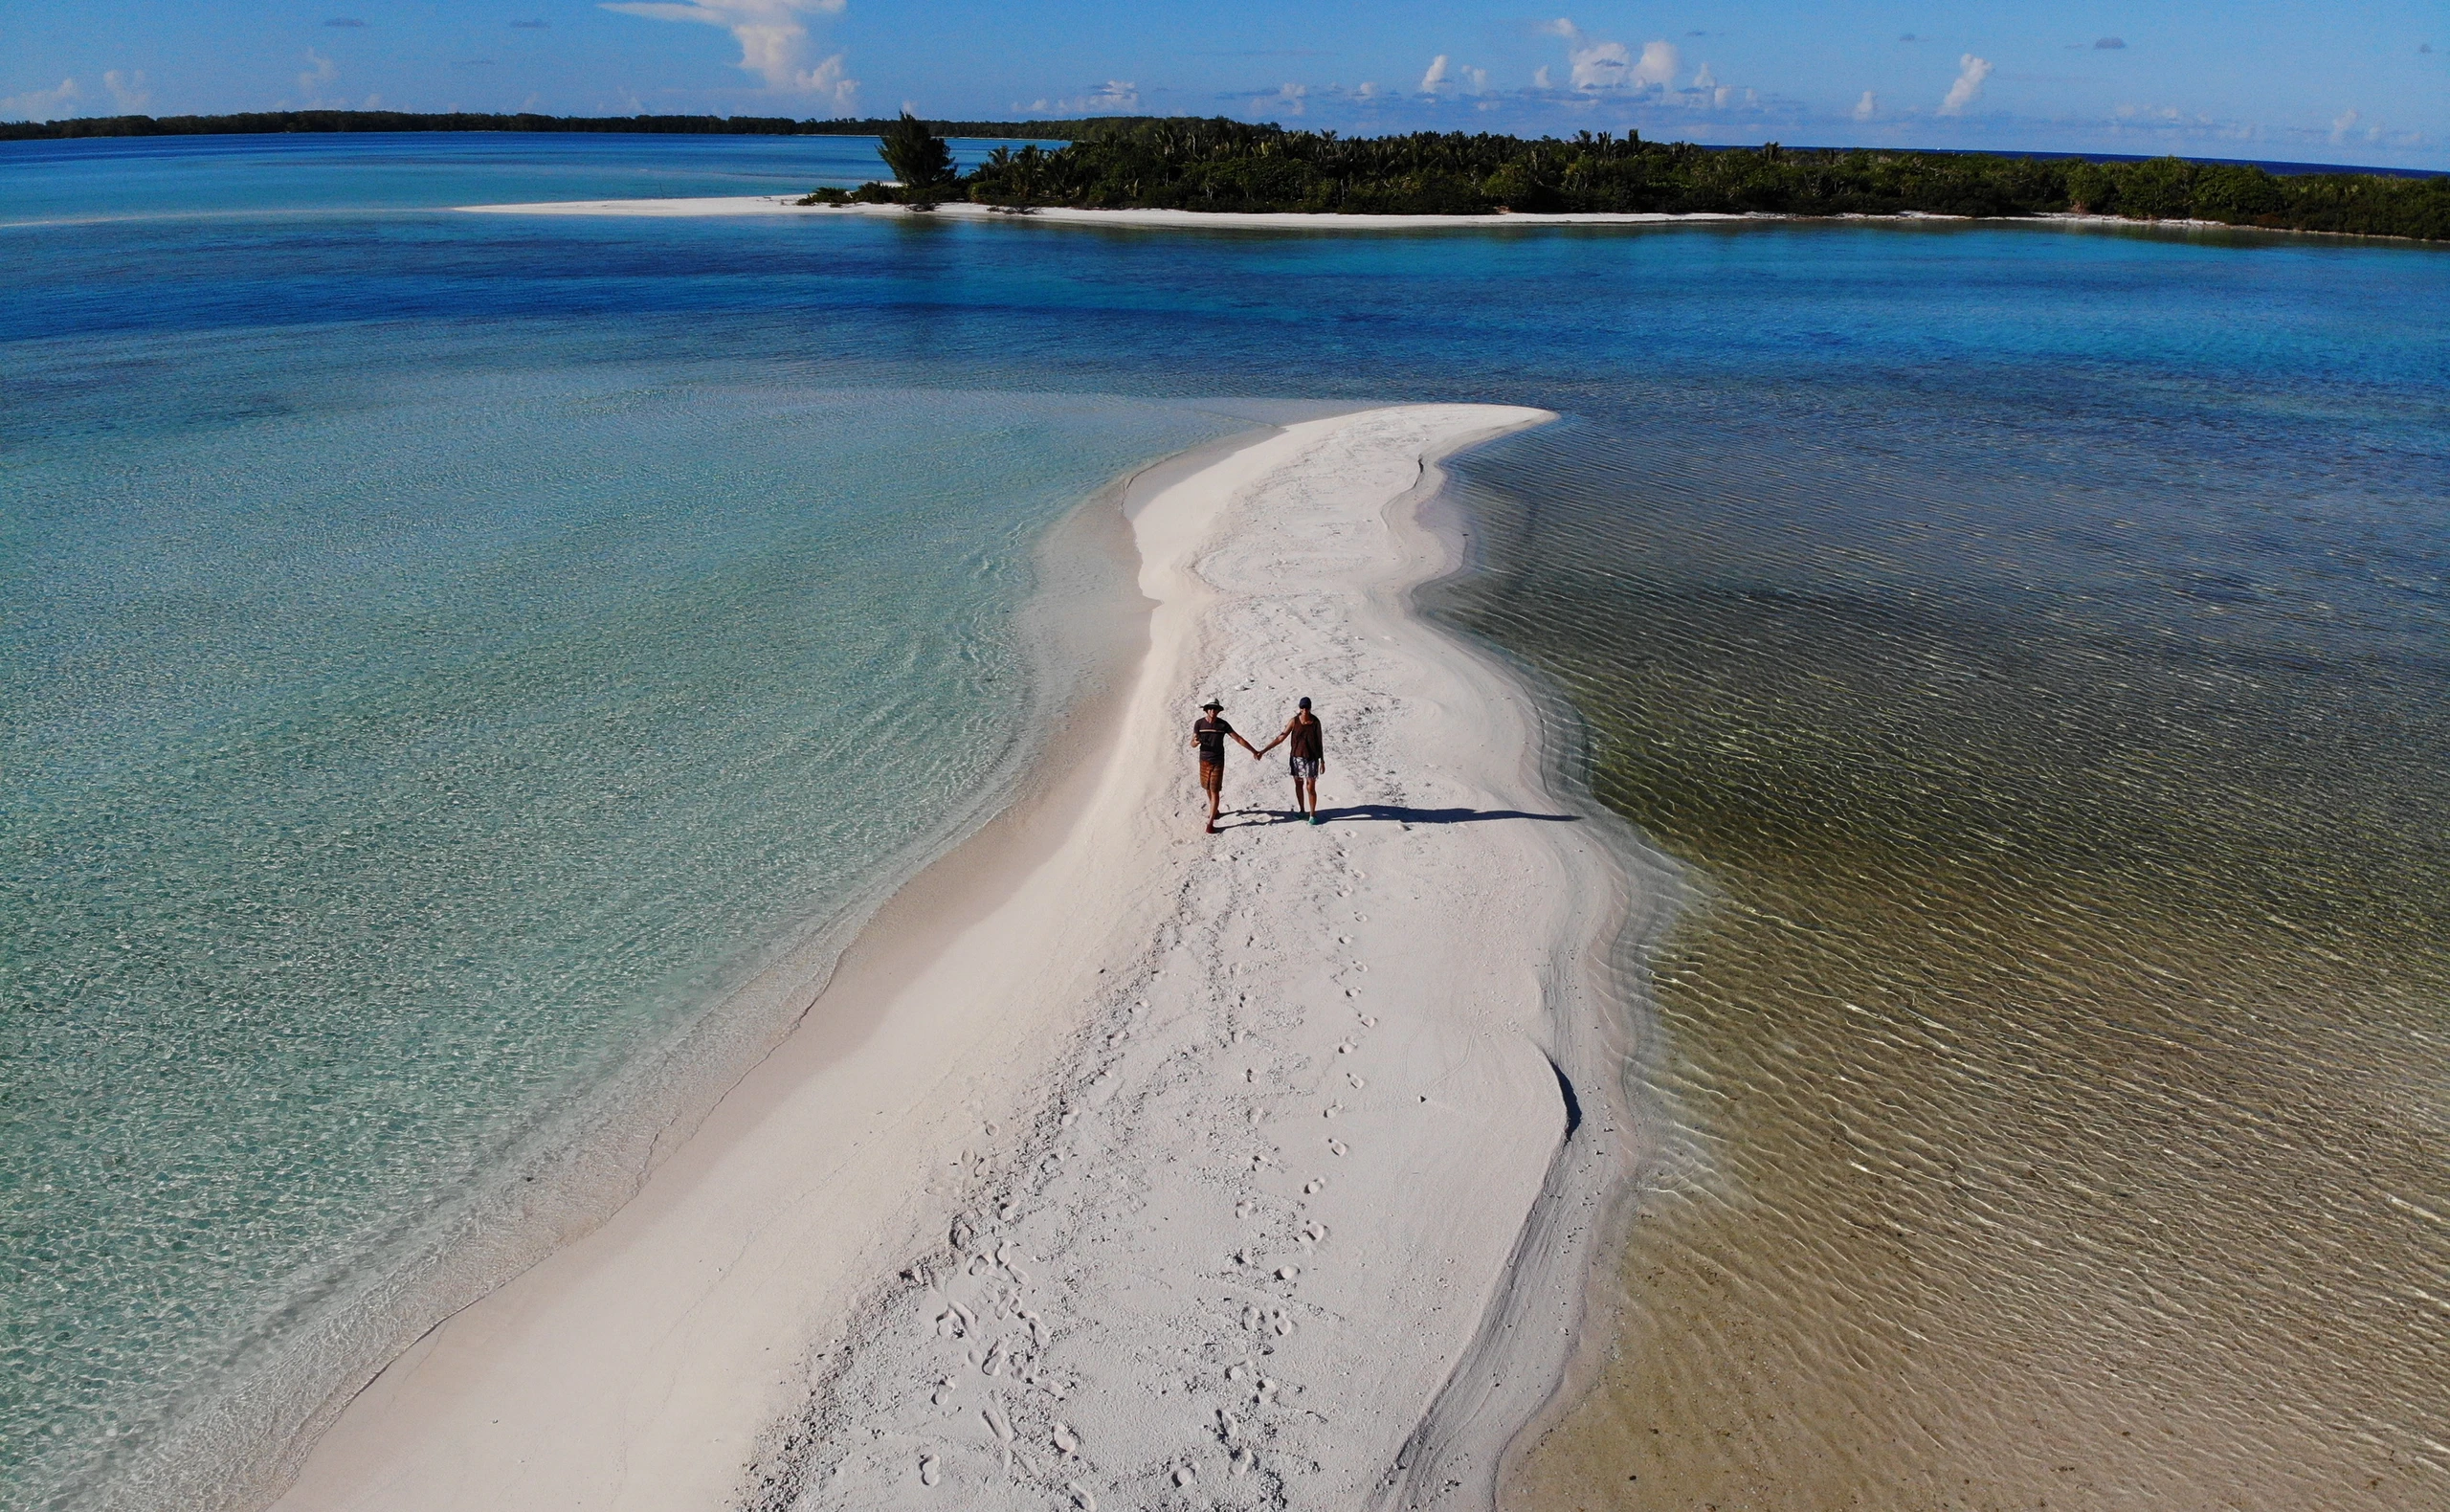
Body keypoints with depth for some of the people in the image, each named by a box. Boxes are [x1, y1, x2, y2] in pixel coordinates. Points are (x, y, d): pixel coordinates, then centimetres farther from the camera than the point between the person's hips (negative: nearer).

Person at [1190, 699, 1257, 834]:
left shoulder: (1223, 724, -7)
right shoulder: (1199, 723, -5)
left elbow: (1238, 739, -4)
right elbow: (1192, 743, -5)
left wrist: (1253, 751, -7)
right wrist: (1196, 742, -30)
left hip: (1218, 762, -2)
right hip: (1204, 761, 2)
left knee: (1215, 791, -7)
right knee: (1208, 788, 18)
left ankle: (1210, 822, -8)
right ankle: (1214, 810, 44)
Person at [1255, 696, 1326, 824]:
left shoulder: (1316, 722, -9)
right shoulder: (1294, 721, -7)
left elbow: (1320, 742, -2)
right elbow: (1281, 738, -5)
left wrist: (1322, 761, 0)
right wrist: (1264, 751, -8)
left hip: (1312, 758, -2)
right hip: (1297, 757, 2)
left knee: (1310, 787, -4)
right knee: (1298, 784, 13)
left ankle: (1313, 814, 10)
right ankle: (1302, 810, 31)